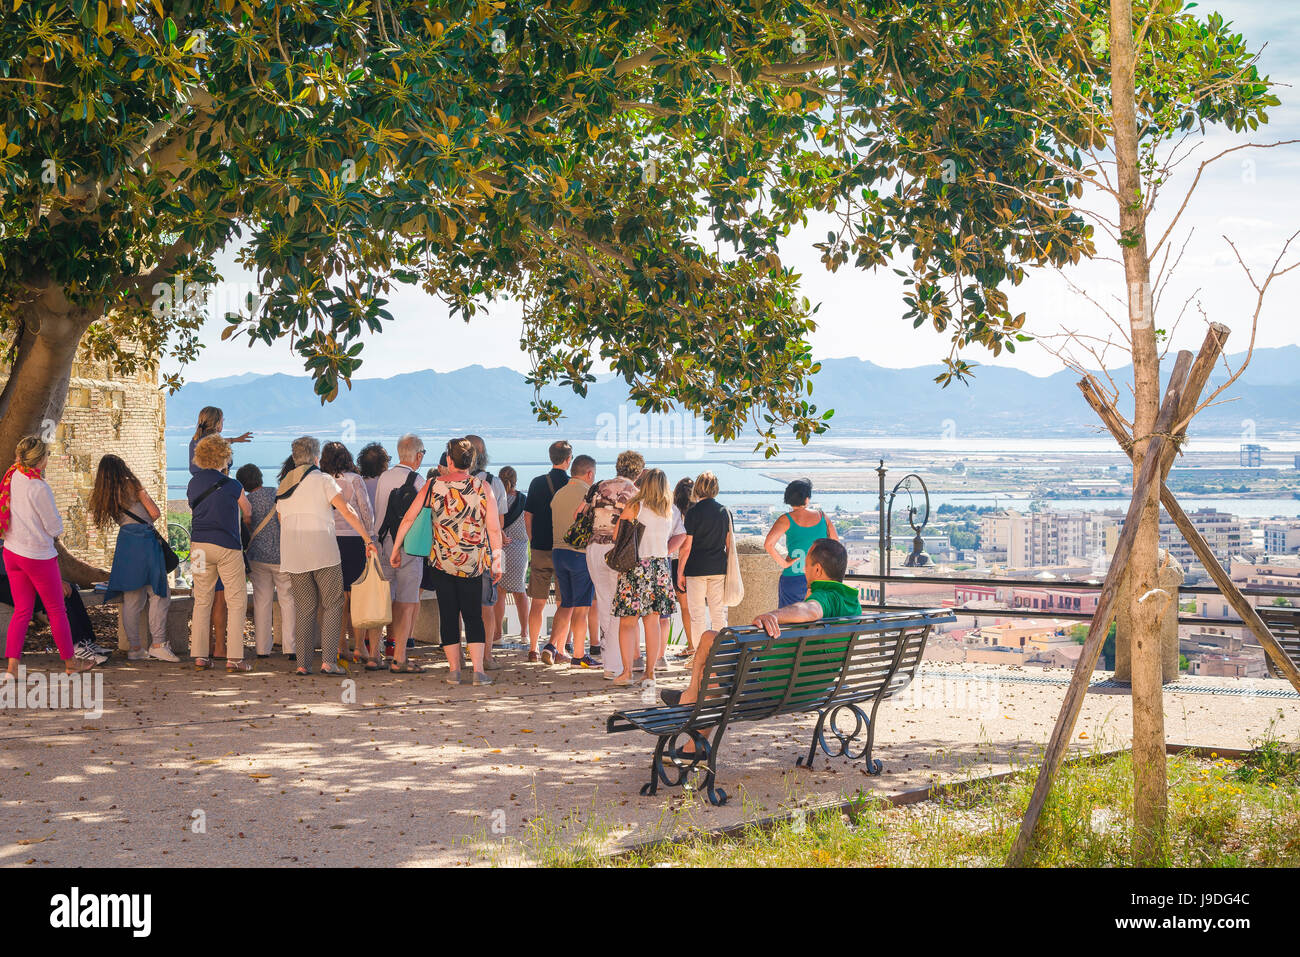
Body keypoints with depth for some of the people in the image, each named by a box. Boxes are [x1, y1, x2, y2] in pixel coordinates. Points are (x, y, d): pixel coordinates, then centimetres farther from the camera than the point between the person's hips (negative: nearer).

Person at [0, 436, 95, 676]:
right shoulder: (40, 489, -24)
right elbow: (55, 528, -14)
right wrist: (55, 521, 4)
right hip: (38, 555, -7)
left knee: (22, 611, 12)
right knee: (56, 611, 10)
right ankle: (70, 661, 23)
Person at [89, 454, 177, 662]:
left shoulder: (103, 495, 13)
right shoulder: (132, 485, -2)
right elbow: (155, 513, 0)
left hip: (125, 542, 6)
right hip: (145, 541, -6)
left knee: (131, 599, 7)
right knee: (158, 594, -3)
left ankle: (134, 648, 8)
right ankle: (157, 643, -10)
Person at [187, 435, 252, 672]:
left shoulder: (193, 484, 5)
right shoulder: (231, 486, -8)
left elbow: (194, 512, 15)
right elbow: (247, 512, 8)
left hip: (199, 544, 5)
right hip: (226, 546, -5)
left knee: (202, 601, 11)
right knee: (237, 601, 2)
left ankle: (199, 656, 9)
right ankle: (234, 657, -5)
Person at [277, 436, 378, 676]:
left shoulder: (282, 487, 15)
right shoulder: (323, 480, -2)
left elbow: (282, 521, 19)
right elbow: (347, 512, -9)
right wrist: (368, 540, -7)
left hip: (293, 557, 5)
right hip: (323, 552, -5)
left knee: (304, 609, 9)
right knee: (332, 606, 2)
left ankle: (303, 663, 3)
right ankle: (328, 660, -8)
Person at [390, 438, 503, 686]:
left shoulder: (434, 485, -3)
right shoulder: (482, 487, -3)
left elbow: (408, 518, -2)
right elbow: (494, 528, -4)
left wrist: (396, 549, 8)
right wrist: (497, 562, 4)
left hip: (442, 561, 0)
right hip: (473, 563, 0)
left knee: (448, 615, 8)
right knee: (473, 616, 6)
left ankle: (454, 669, 7)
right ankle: (478, 670, -4)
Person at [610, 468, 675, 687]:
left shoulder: (634, 505, -8)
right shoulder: (668, 510, 5)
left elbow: (616, 535, -3)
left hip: (637, 566, -4)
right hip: (661, 566, 4)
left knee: (627, 621, 2)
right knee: (652, 621, 8)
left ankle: (627, 671, -4)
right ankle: (650, 672, 8)